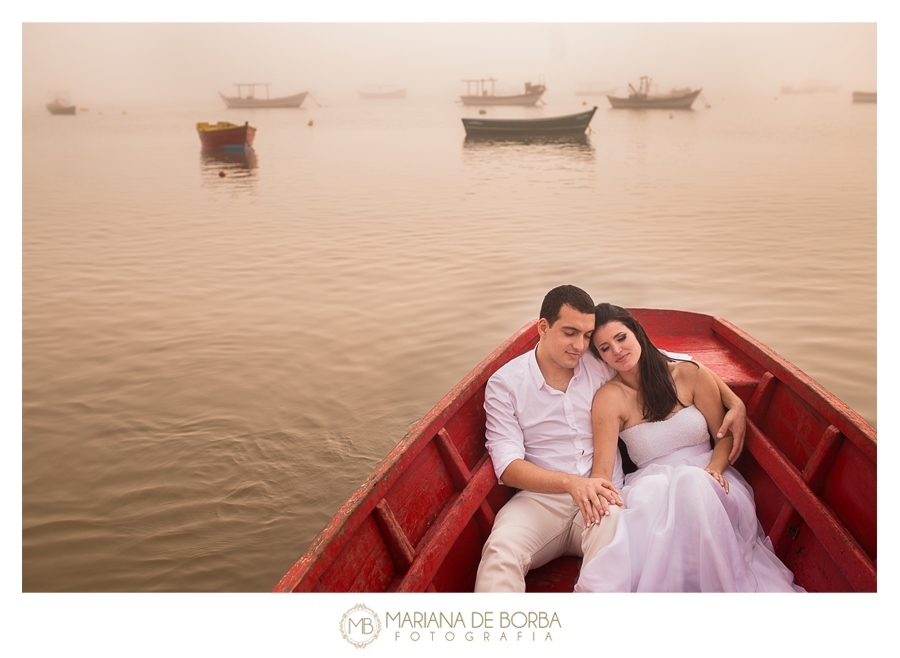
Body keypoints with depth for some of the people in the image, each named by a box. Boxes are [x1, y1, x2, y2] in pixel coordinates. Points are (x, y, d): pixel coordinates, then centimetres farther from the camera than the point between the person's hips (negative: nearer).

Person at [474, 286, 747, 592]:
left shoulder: (600, 364, 8)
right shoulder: (504, 384, 1)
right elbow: (508, 466, -7)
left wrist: (735, 403, 5)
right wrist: (571, 482, -23)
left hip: (602, 496, 2)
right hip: (540, 498, -1)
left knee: (613, 530, -36)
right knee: (500, 550, -35)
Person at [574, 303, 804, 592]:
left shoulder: (692, 375, 5)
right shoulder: (609, 398, -2)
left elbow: (726, 435, 10)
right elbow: (602, 471, -10)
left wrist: (713, 468, -12)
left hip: (706, 479, 2)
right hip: (652, 481, -1)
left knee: (691, 481, -36)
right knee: (651, 489, -38)